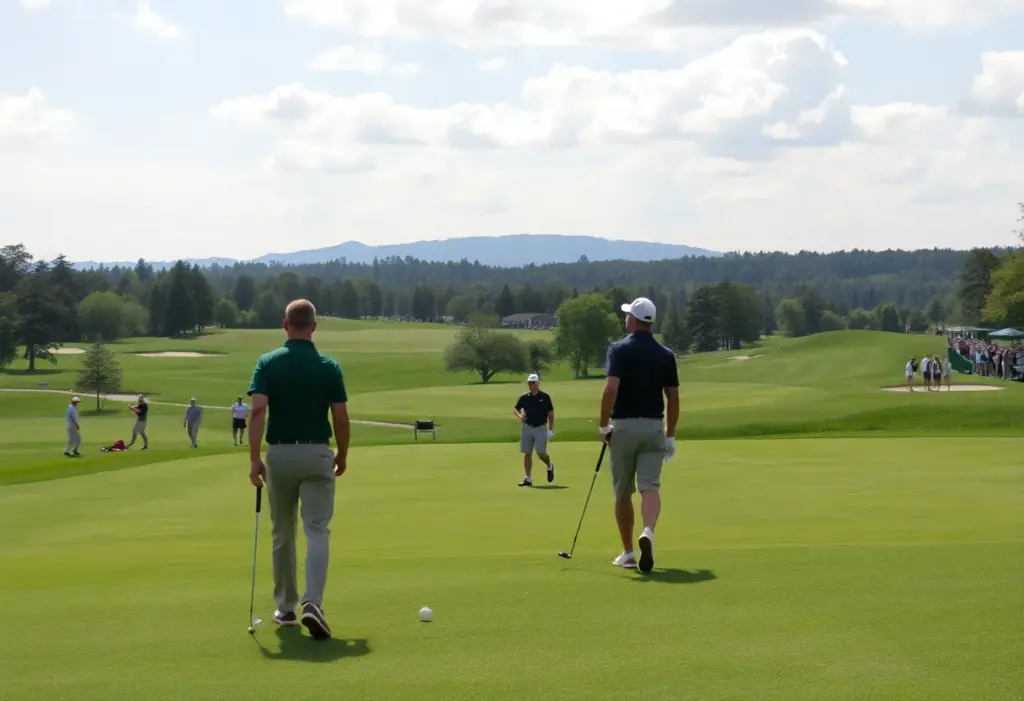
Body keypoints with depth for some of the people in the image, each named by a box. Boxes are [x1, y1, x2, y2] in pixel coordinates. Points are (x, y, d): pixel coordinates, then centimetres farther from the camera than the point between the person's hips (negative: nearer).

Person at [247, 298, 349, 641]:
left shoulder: (268, 363, -3)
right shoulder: (329, 366, -2)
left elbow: (258, 411, -14)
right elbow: (341, 419, -1)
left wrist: (254, 458, -14)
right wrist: (342, 455, 14)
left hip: (280, 453, 1)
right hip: (317, 454, -1)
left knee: (282, 533, 15)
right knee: (317, 531, -3)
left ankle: (286, 608, 22)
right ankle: (312, 603, -22)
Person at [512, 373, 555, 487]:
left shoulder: (544, 397, -2)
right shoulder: (524, 397, 5)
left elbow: (550, 413, 0)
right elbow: (515, 408, 14)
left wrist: (551, 428, -7)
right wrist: (519, 415, -9)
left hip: (540, 428, -3)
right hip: (527, 427, 3)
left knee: (541, 453, -8)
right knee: (527, 453, 1)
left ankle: (550, 466, 25)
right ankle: (528, 479, 6)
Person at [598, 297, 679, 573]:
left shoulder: (619, 349, -6)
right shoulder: (666, 355, 6)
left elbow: (611, 389, -19)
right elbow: (673, 399, 6)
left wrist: (603, 424, -9)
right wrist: (670, 436, 13)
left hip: (624, 426, -2)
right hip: (654, 427, 2)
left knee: (623, 492, 10)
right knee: (650, 487, -5)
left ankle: (628, 553, 16)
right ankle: (648, 533, -34)